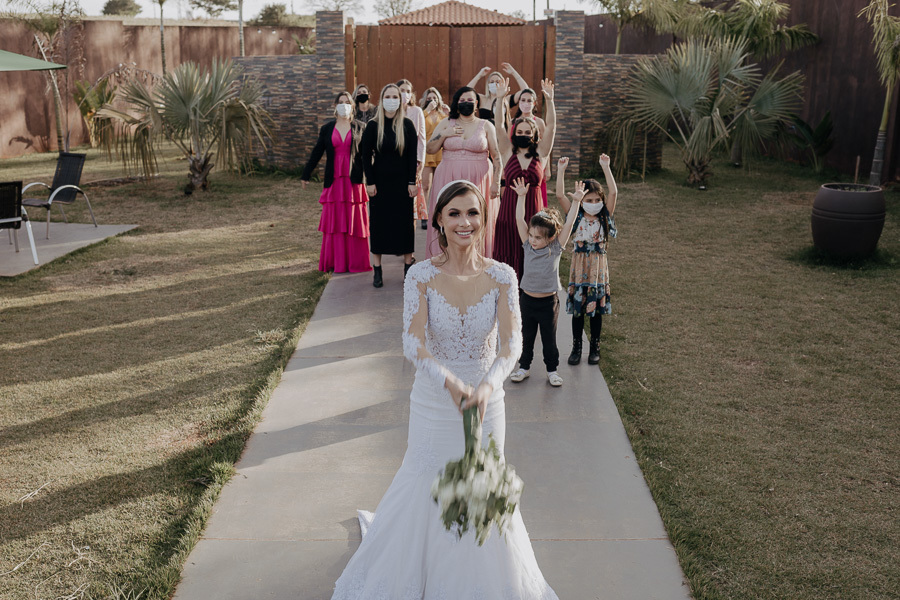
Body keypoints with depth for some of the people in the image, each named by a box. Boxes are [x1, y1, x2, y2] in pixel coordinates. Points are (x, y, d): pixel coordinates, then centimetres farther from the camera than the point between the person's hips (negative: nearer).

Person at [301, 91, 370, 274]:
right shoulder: (327, 129, 10)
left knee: (354, 222, 1)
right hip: (334, 181, 1)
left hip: (354, 180, -1)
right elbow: (316, 153, 13)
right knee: (334, 222, 1)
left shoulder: (359, 128, 6)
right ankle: (336, 262, 7)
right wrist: (305, 175, 13)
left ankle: (355, 262, 8)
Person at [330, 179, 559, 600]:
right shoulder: (421, 276, -13)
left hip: (487, 402, 1)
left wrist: (487, 384, -36)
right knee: (427, 485, 16)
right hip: (433, 404, -1)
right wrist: (450, 382, -37)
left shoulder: (501, 276, -11)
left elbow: (511, 343, -18)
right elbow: (413, 345, -20)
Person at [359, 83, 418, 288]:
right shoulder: (373, 126, -1)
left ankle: (408, 267, 15)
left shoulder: (407, 125, 0)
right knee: (378, 222, 3)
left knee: (405, 221, 4)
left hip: (402, 181, 0)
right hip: (380, 182, 0)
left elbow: (412, 155, 0)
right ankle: (377, 270, 9)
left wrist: (412, 182, -5)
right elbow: (366, 155, 0)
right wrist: (370, 182, -6)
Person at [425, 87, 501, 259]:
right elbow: (429, 149, 8)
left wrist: (496, 182, -6)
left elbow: (497, 156, 3)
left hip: (478, 181, -1)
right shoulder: (446, 124, 10)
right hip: (449, 180, 1)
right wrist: (444, 134, -7)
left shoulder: (486, 126, 5)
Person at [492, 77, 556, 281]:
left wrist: (549, 100, -12)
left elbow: (551, 127, -2)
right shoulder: (508, 152, 6)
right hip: (510, 208, 0)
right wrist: (501, 99, -12)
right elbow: (499, 126, -2)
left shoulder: (540, 153, 6)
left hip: (532, 209, 0)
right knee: (508, 252, 2)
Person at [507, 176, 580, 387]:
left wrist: (576, 202, -17)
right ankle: (524, 366, 30)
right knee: (526, 336, 14)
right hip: (527, 299, 2)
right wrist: (521, 197, -12)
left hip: (548, 302, -2)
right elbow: (520, 221, -7)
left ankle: (552, 369, 26)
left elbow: (568, 225, -12)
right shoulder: (528, 246, -4)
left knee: (549, 338, 10)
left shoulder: (556, 248, -9)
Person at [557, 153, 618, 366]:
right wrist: (561, 170, -16)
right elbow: (560, 195, -13)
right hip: (579, 267, 0)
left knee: (596, 308, 9)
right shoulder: (576, 217, -3)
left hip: (598, 267, 0)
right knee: (577, 308, 7)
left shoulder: (605, 217, -2)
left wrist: (605, 167, -16)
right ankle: (576, 347, 21)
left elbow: (613, 192, -15)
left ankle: (595, 347, 23)